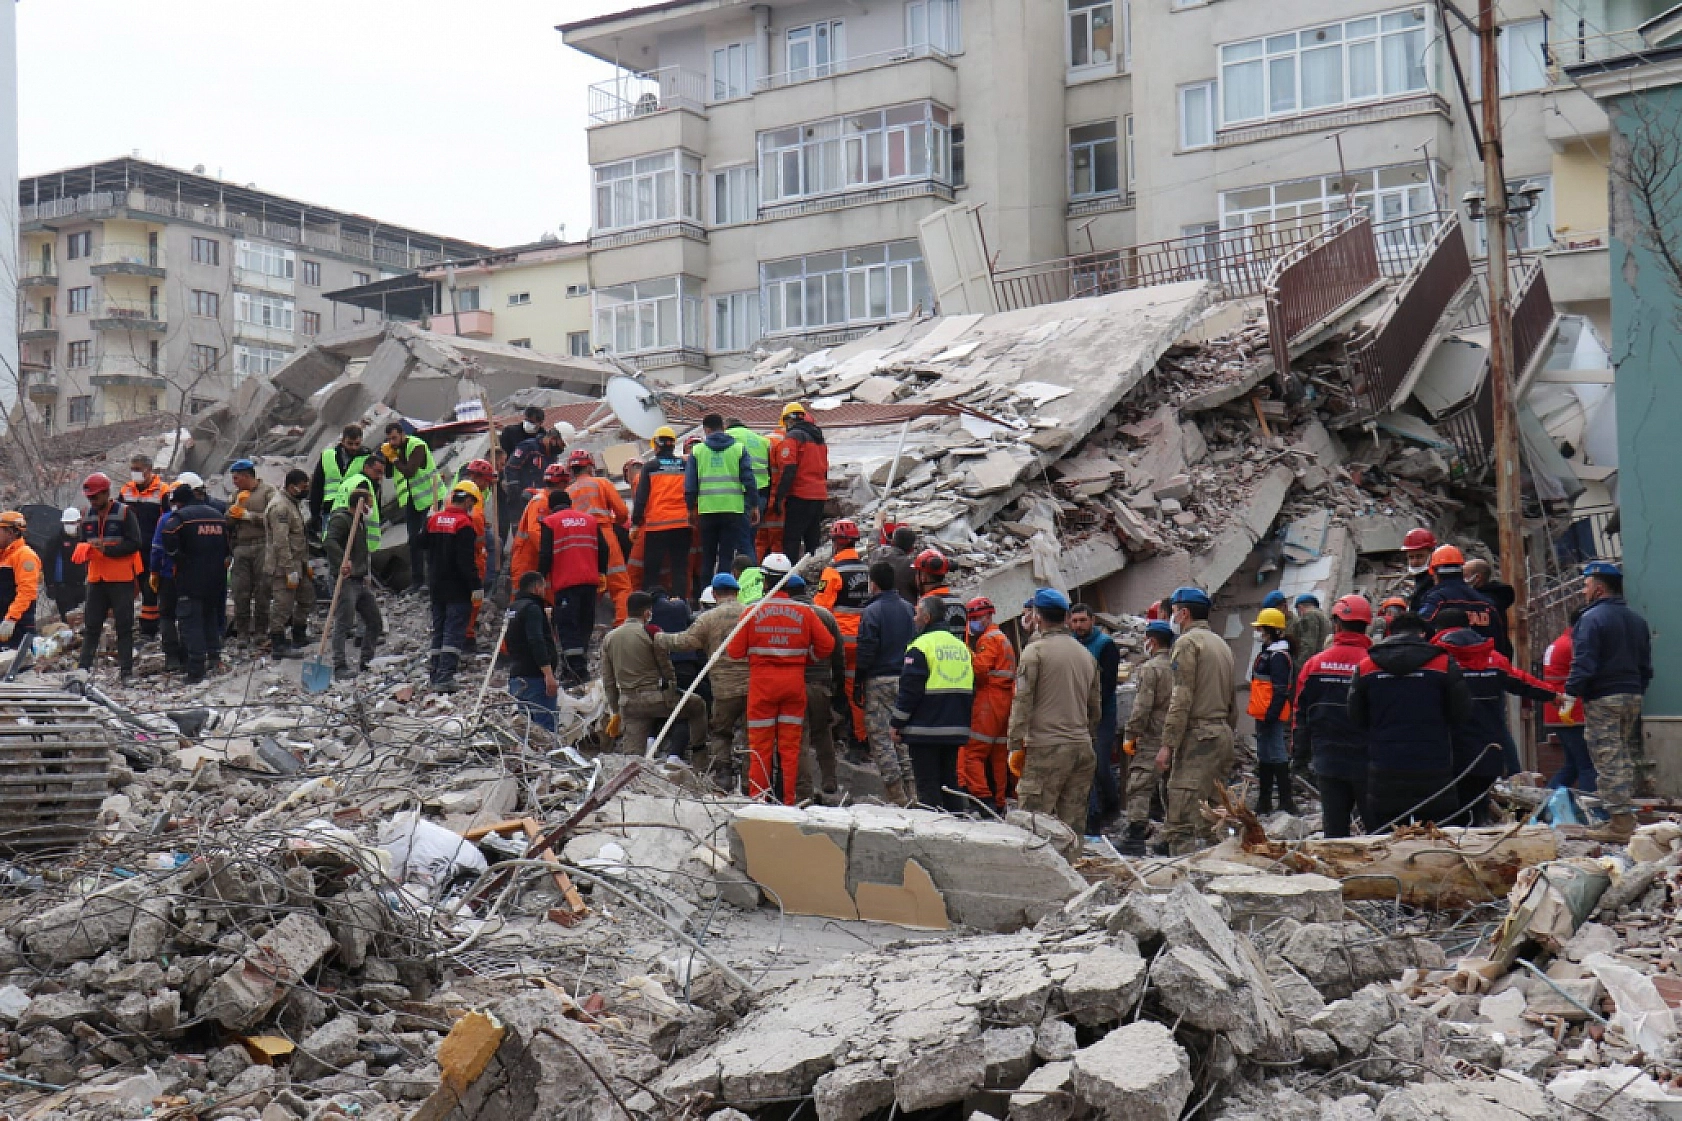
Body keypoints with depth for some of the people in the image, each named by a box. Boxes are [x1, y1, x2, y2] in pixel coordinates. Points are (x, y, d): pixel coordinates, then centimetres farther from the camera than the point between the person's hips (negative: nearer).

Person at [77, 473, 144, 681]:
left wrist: (107, 549, -21)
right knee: (91, 624, 7)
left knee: (124, 625, 1)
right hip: (96, 577, 5)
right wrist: (85, 548, -7)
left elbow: (134, 544, -13)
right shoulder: (88, 515, 11)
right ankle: (83, 666, 10)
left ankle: (126, 668, 4)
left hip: (121, 578, -5)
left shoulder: (124, 513, -6)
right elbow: (83, 542, 17)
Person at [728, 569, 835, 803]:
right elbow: (826, 645, 0)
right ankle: (787, 800, 8)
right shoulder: (804, 612, -1)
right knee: (790, 745, 7)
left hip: (762, 682, -1)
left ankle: (757, 799, 6)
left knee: (760, 744, 5)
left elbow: (735, 651, -5)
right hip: (795, 682, 2)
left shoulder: (753, 612, -6)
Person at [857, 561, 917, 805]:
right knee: (903, 736, 13)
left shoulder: (872, 611, -9)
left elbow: (865, 652, -11)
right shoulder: (907, 608, 10)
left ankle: (896, 797, -9)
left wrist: (857, 686, -5)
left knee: (881, 739, -3)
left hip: (879, 682, -6)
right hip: (905, 681, 6)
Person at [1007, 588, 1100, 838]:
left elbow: (1022, 701, -9)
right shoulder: (1086, 654, 14)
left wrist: (1016, 745, -6)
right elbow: (1096, 709, 19)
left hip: (1046, 747, -6)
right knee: (1073, 824, 9)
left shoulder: (1035, 650, -5)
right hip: (1082, 747, 6)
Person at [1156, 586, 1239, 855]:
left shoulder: (1187, 642, -7)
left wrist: (1168, 744, -15)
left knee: (1183, 822, -12)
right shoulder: (1222, 644, 20)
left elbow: (1181, 699, -15)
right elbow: (1233, 702, 21)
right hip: (1223, 733, 9)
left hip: (1196, 735, -9)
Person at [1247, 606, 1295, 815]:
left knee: (1276, 755, -9)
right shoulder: (1265, 653, 17)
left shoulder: (1278, 656, -16)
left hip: (1272, 717, -11)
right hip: (1263, 715, 11)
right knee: (1264, 757, 16)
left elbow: (1280, 691, -21)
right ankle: (1264, 801, 25)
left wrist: (1271, 715, -24)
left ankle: (1286, 801, -7)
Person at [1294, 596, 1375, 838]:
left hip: (1327, 762, 3)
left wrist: (1301, 753, 15)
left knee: (1334, 830, 8)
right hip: (1366, 763, -3)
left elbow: (1301, 714, 4)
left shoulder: (1315, 663, -1)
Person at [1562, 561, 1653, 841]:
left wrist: (1570, 695, -12)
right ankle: (1630, 818, 19)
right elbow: (1646, 666, 17)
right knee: (1631, 754, 14)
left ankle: (1620, 824, -9)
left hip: (1602, 700, -8)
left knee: (1609, 760, -6)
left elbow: (1583, 664, -19)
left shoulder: (1591, 618, -13)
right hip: (1633, 697, 8)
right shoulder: (1637, 620, 13)